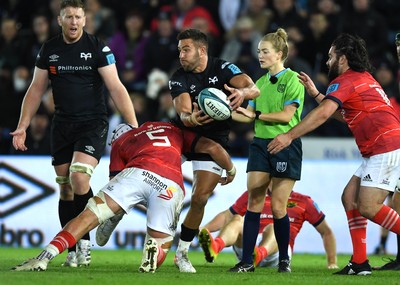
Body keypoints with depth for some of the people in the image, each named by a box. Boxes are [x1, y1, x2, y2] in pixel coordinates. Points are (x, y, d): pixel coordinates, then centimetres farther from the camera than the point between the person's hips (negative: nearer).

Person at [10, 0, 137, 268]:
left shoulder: (98, 48, -7)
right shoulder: (49, 50, 5)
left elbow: (116, 88, -10)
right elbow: (36, 90, 13)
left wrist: (134, 127, -16)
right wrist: (22, 127, 6)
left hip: (93, 124, -4)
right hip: (62, 124, 4)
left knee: (79, 177, -22)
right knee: (65, 186, 3)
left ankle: (84, 240, -5)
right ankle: (73, 251, 10)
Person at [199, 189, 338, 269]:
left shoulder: (303, 202, 18)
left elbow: (326, 232, 23)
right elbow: (226, 217, 23)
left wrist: (332, 263, 17)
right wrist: (203, 229, 4)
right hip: (247, 244, 2)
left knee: (273, 228, -35)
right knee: (237, 220, -28)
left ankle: (259, 254, -72)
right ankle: (215, 247, -63)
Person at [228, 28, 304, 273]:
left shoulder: (292, 80, -6)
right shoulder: (261, 82, 14)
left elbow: (286, 115, -14)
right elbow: (250, 116, 11)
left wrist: (256, 115, -12)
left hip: (285, 145, -6)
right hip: (260, 143, 6)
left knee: (278, 206, -3)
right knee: (254, 203, -2)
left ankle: (284, 259, 13)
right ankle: (247, 262, -3)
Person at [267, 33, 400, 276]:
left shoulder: (345, 81, -7)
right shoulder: (364, 78, 23)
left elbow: (323, 113, -21)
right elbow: (344, 115, 31)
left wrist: (289, 136, -21)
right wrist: (316, 94, 29)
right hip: (377, 152, 10)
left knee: (368, 207, -15)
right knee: (350, 197, 9)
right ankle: (360, 263, 5)